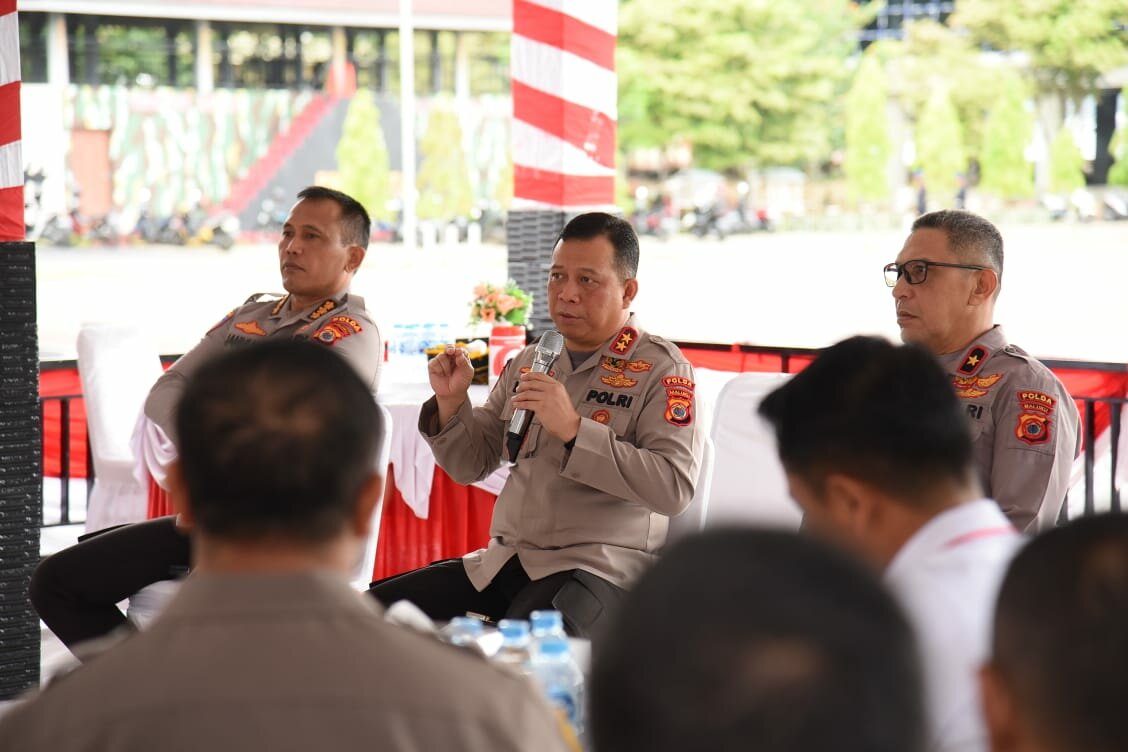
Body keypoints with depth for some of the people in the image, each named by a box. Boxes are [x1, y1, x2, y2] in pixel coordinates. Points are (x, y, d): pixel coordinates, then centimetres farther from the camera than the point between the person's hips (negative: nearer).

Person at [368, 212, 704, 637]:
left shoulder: (660, 369, -3)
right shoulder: (530, 361, 16)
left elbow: (674, 487, -17)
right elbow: (470, 466, 20)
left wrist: (574, 430, -24)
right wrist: (451, 403, 0)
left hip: (600, 567, -7)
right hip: (503, 562, 7)